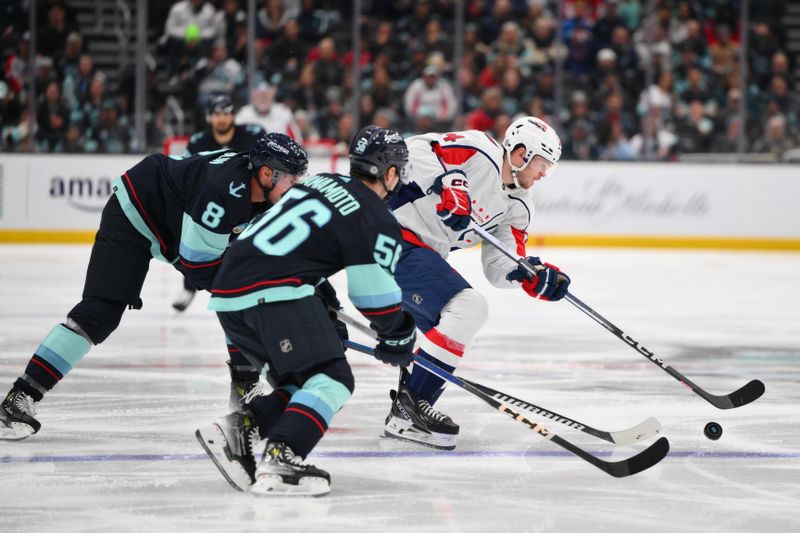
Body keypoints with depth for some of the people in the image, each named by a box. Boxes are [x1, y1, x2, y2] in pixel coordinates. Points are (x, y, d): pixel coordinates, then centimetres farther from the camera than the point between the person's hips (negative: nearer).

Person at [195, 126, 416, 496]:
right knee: (332, 381, -7)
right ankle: (280, 462, -25)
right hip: (273, 295, -8)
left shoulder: (320, 182, 22)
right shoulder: (378, 223, -1)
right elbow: (376, 297, -1)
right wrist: (400, 340, 17)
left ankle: (238, 428, -1)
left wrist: (322, 305, 40)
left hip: (227, 293, 8)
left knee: (300, 382, 16)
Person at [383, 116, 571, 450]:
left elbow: (499, 268, 9)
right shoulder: (479, 153, -12)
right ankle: (409, 409, -17)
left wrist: (534, 278, -11)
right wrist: (446, 184, -32)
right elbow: (416, 149, -20)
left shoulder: (515, 208, 13)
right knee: (467, 308, -19)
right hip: (395, 235, -10)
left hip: (423, 254, 10)